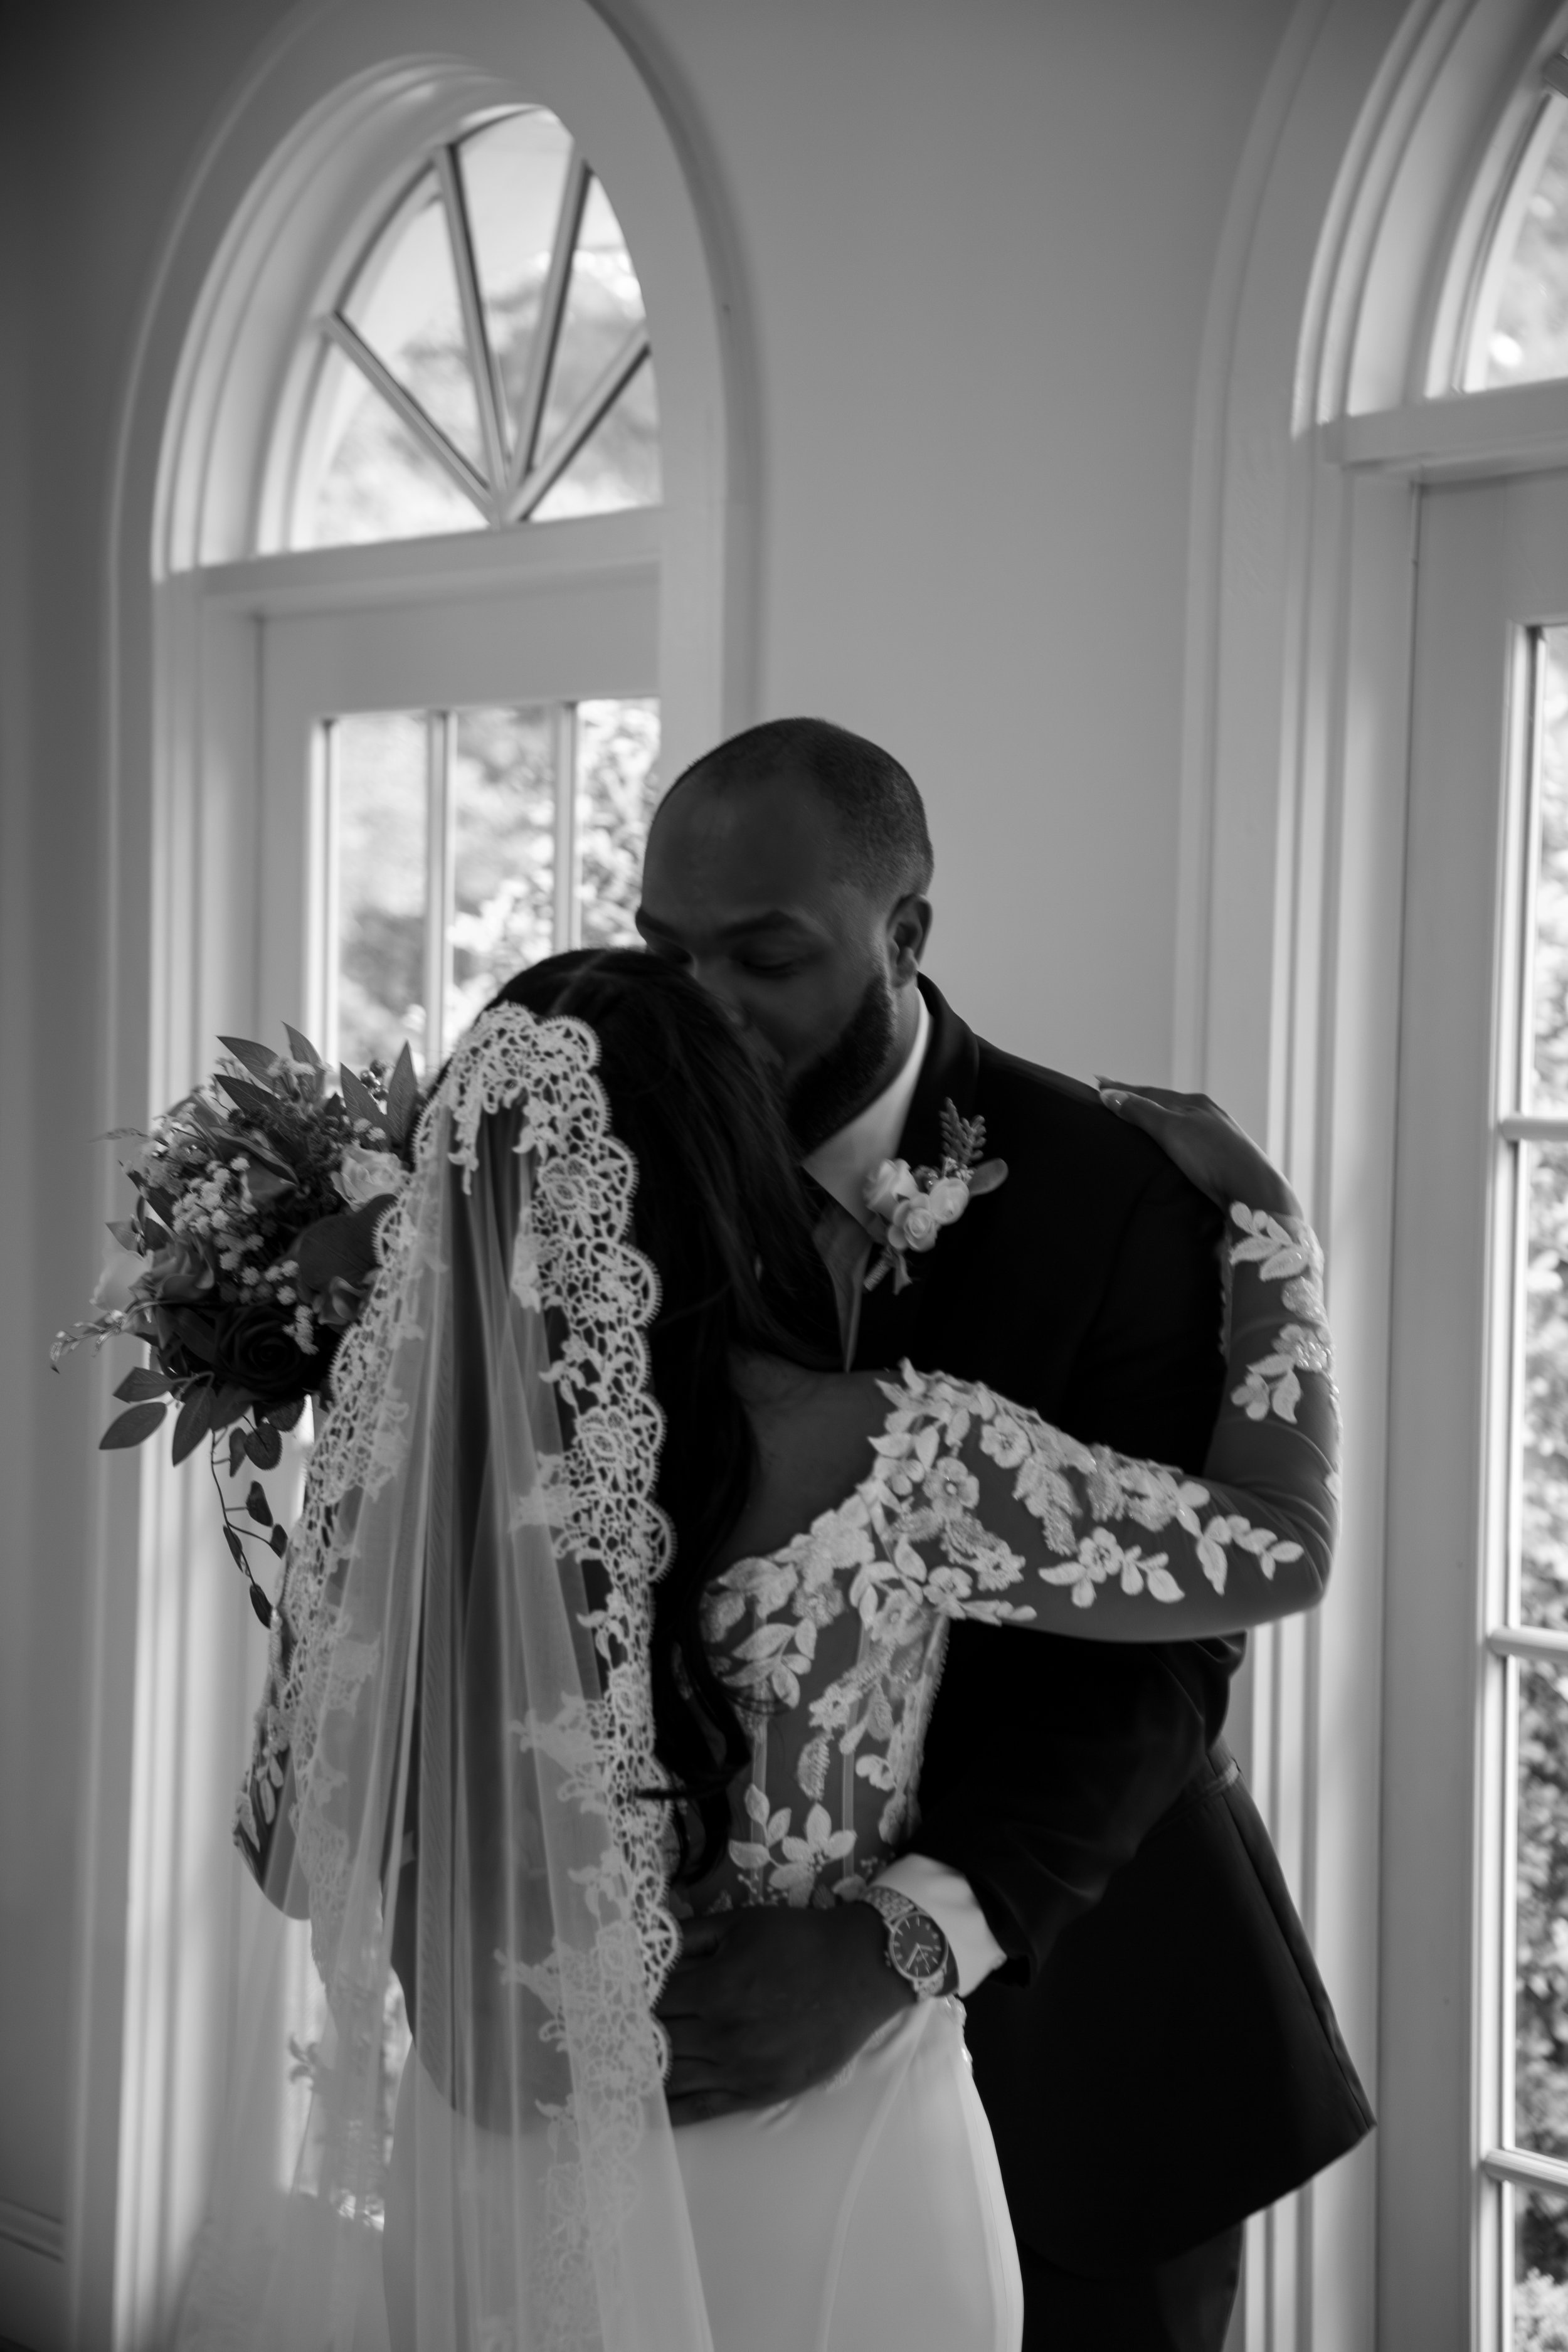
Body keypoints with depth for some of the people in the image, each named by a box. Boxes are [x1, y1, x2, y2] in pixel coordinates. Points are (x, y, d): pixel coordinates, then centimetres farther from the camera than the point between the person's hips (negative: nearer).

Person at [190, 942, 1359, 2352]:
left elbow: (292, 1841, -2)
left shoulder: (412, 1461, -13)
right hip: (810, 2197, -3)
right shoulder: (895, 1466, -22)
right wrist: (1262, 1218, 2)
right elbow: (1279, 1550, -10)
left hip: (501, 2182, 3)